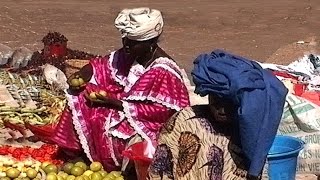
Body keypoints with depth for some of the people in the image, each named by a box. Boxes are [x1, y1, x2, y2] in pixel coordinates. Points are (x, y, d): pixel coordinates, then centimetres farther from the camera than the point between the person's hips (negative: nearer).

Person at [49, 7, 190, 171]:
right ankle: (75, 151, 2)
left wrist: (115, 102, -26)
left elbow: (159, 111, -26)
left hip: (144, 123, -8)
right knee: (79, 96, -3)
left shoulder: (162, 71, -27)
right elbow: (102, 65, 7)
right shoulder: (129, 54, -4)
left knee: (99, 122, -25)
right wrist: (81, 75, -16)